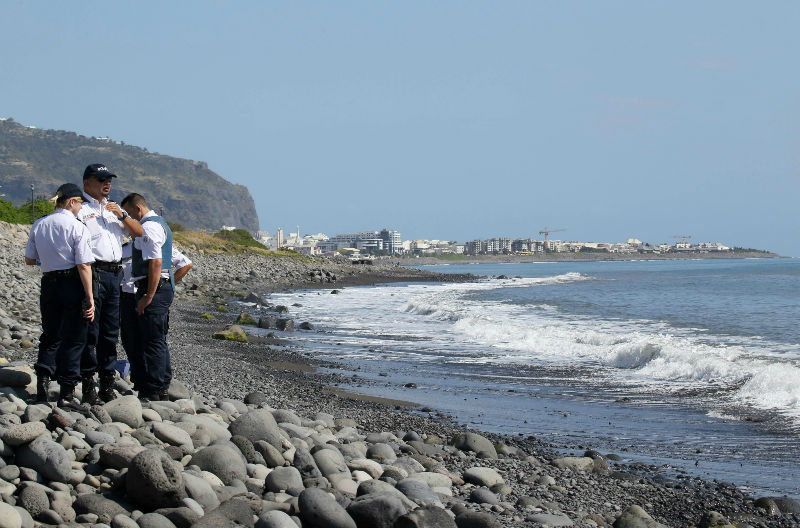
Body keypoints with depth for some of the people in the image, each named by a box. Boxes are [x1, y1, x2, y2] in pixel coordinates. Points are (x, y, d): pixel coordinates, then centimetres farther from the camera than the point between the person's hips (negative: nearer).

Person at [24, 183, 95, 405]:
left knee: (50, 336, 18)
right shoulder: (77, 227, -11)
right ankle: (66, 392, 2)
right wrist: (90, 298, -13)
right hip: (73, 284, -5)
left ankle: (43, 379, 5)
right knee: (73, 339, 2)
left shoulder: (38, 226, 5)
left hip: (48, 283, 5)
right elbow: (83, 265, -15)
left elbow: (29, 260, 13)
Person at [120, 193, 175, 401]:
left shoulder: (149, 228, -13)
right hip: (164, 285, 11)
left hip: (154, 288, -11)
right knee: (158, 340, 16)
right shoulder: (159, 223, 21)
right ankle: (162, 390, 22)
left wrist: (148, 296, -24)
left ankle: (151, 392, -7)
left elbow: (156, 263, -23)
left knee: (152, 341, -8)